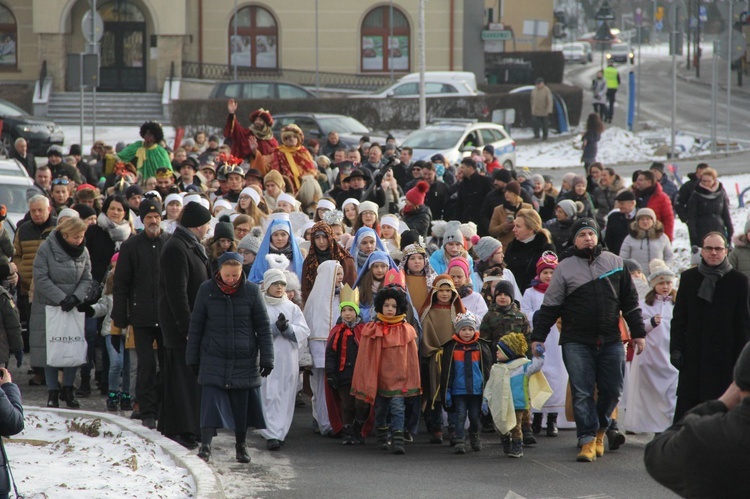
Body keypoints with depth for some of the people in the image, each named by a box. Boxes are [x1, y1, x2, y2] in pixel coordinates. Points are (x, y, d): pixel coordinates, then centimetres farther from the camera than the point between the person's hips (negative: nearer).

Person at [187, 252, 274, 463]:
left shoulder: (251, 291, -3)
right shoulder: (206, 290, -3)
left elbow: (263, 327, 1)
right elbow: (196, 326, 5)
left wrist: (267, 358, -2)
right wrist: (192, 357, 5)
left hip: (245, 358, 1)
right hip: (213, 358, -1)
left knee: (241, 404, 7)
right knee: (211, 400, -12)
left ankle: (241, 446, 22)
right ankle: (205, 445, -14)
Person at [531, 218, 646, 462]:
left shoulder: (615, 263, 9)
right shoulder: (565, 268, 3)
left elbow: (630, 301, 12)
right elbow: (550, 306, 4)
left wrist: (638, 332, 9)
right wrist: (537, 337, -1)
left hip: (610, 341, 2)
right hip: (576, 343, -2)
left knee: (612, 391, 3)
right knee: (582, 393, -6)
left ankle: (599, 429, 25)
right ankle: (588, 438, -3)